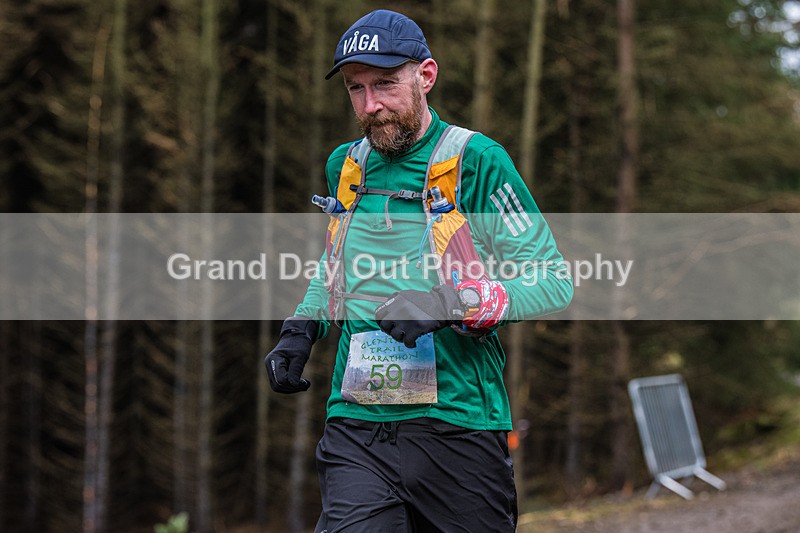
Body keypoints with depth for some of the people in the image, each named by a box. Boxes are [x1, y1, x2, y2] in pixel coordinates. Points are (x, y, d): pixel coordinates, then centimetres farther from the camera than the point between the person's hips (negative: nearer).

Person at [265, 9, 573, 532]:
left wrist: (455, 303, -22)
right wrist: (301, 329, 15)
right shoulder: (345, 166, 13)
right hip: (356, 427, 3)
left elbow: (554, 281, -8)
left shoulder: (477, 161, -5)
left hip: (457, 426, -3)